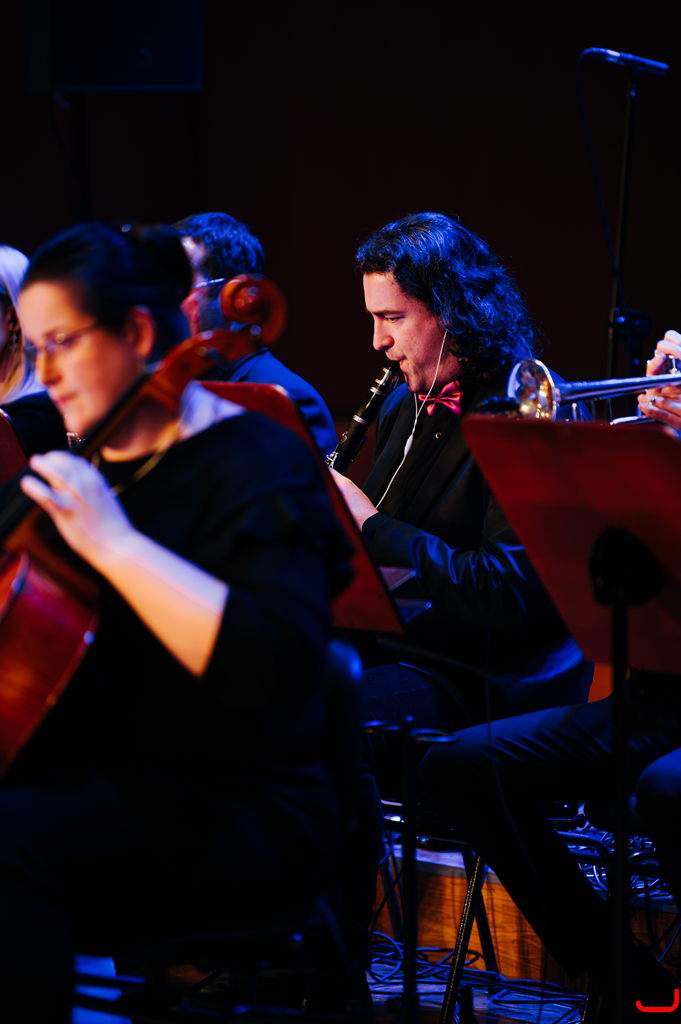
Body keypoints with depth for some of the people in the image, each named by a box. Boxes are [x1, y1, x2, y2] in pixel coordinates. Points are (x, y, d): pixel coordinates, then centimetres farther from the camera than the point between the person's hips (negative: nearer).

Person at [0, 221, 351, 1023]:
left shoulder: (254, 467, -9)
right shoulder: (86, 460, 15)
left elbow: (276, 663, -27)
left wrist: (115, 542, -27)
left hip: (235, 808, -8)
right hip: (87, 771, 8)